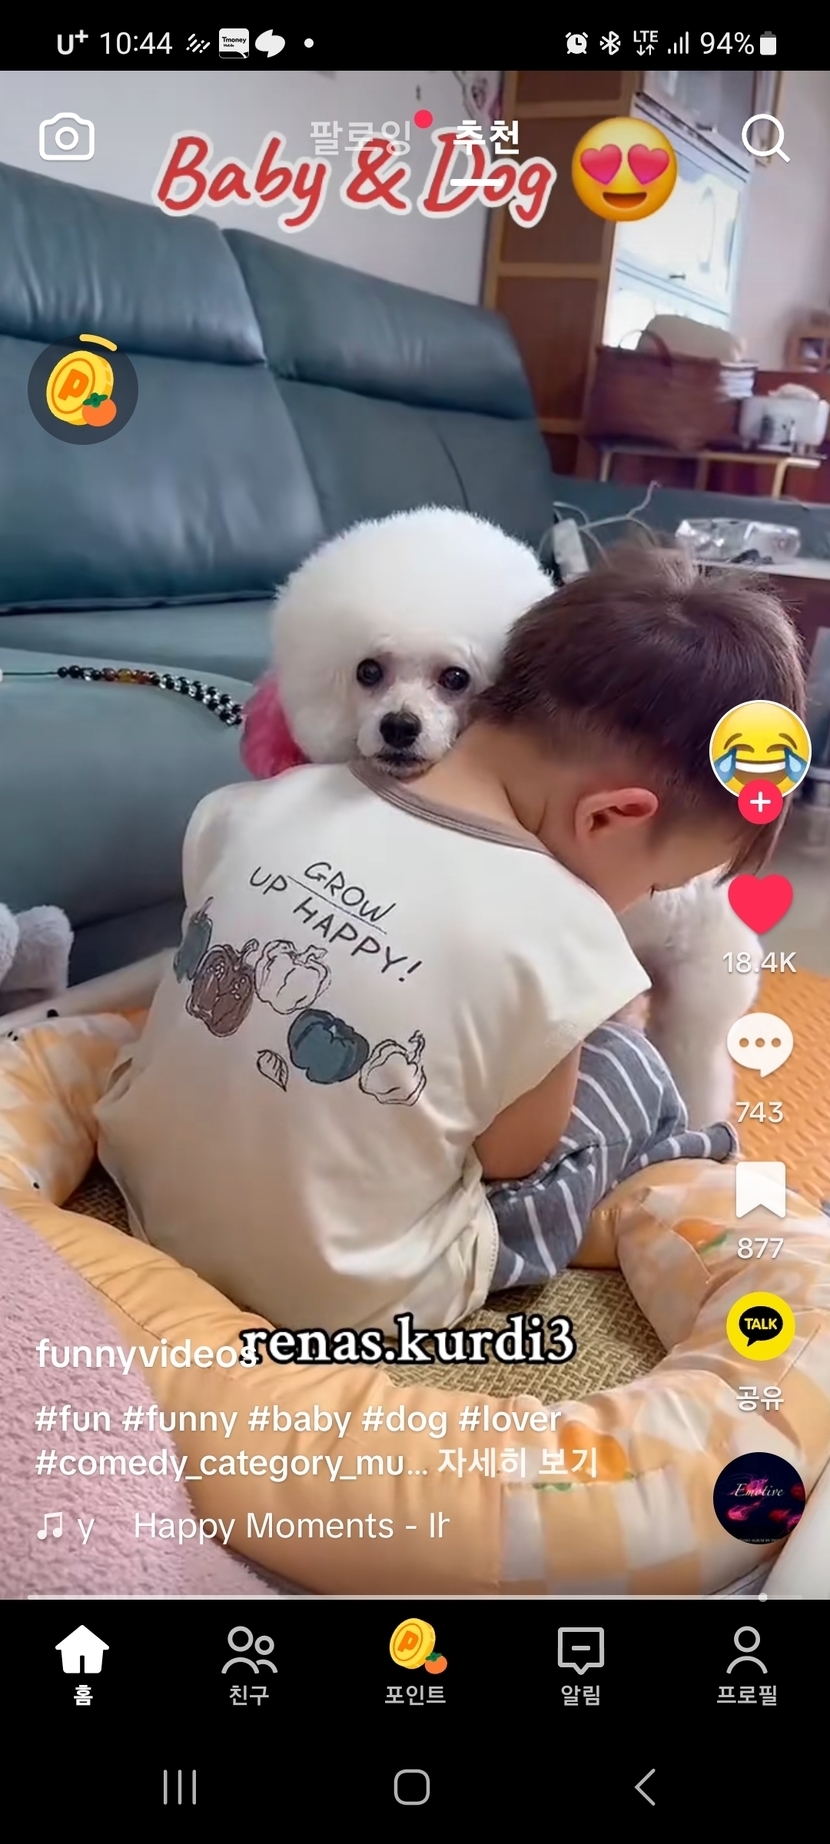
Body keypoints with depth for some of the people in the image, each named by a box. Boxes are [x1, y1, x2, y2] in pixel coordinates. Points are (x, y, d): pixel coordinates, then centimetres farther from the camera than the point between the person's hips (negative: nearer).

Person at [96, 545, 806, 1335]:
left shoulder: (258, 807, -8)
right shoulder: (559, 931, -23)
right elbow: (508, 1159, -9)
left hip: (149, 1204, 6)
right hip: (347, 1300, -5)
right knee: (629, 1066, 8)